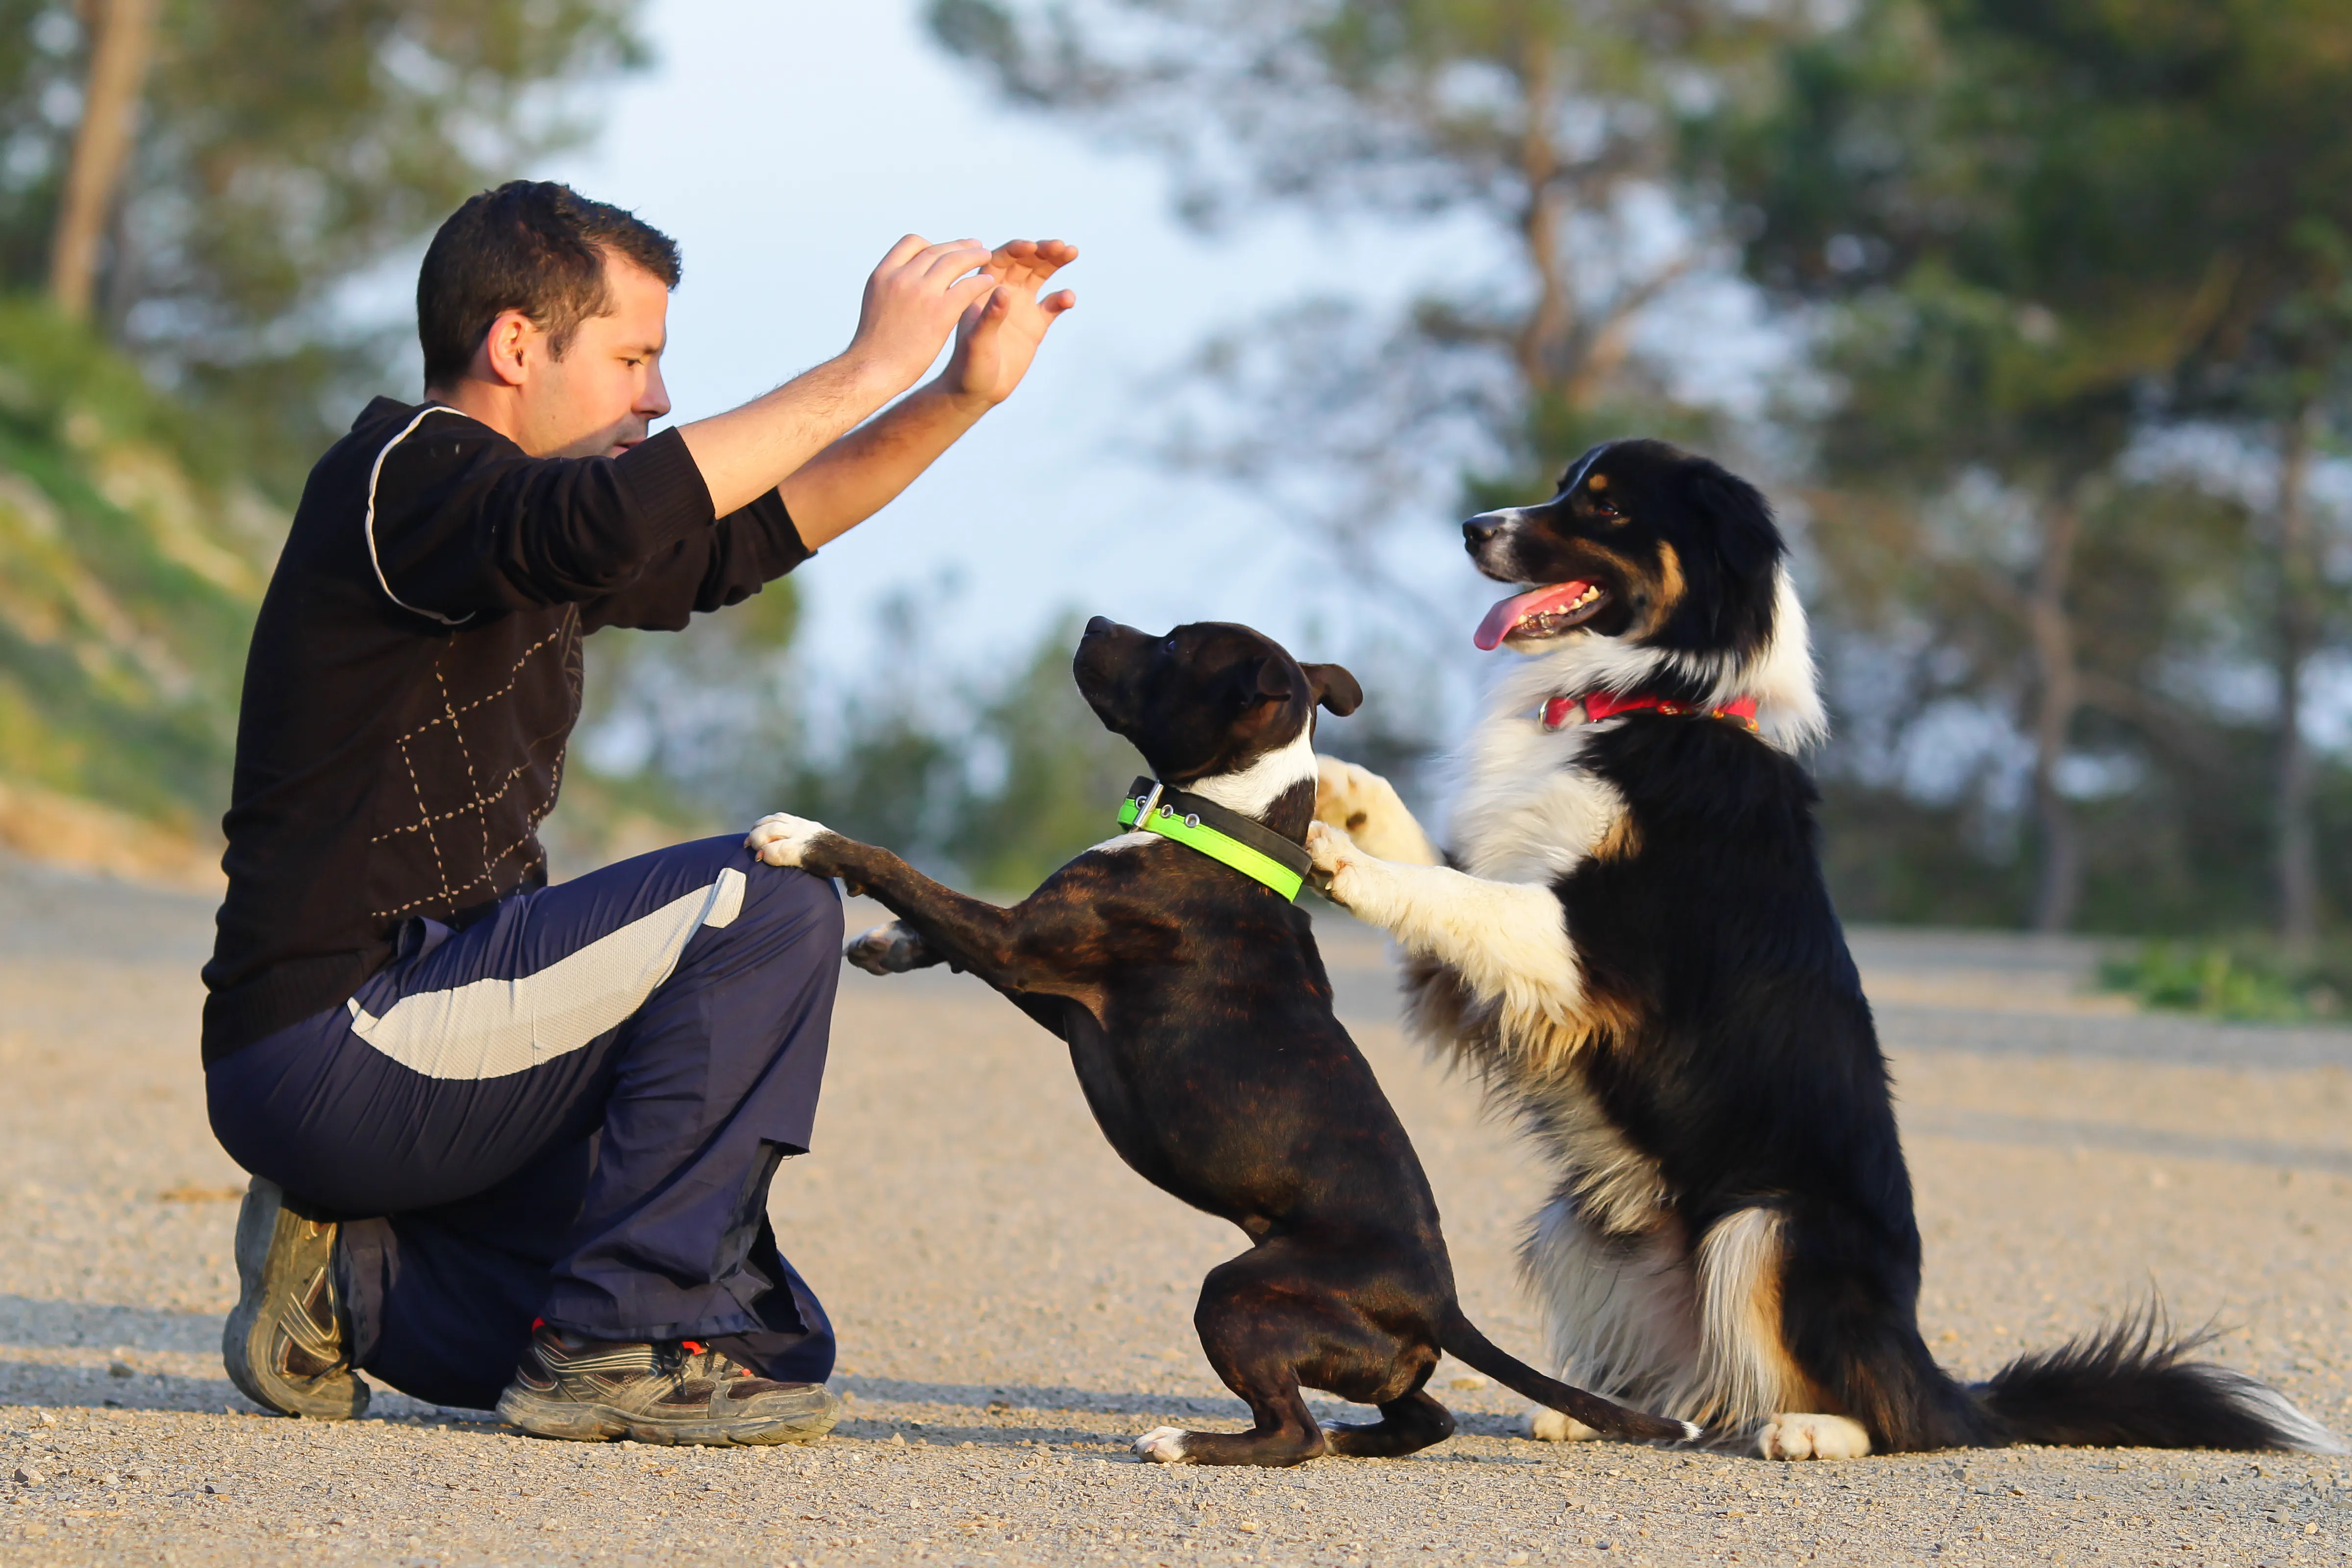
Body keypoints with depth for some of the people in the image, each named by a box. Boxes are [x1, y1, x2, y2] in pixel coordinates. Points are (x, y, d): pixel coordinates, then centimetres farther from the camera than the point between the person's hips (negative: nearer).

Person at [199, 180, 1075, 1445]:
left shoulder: (513, 514, 17)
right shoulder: (401, 479, -13)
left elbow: (749, 533, 25)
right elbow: (610, 520, -33)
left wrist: (962, 394, 12)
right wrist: (870, 366, -27)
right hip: (340, 1042, -10)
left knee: (779, 1340, 8)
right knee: (765, 904, -20)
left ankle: (359, 1277, 12)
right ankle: (618, 1342, -15)